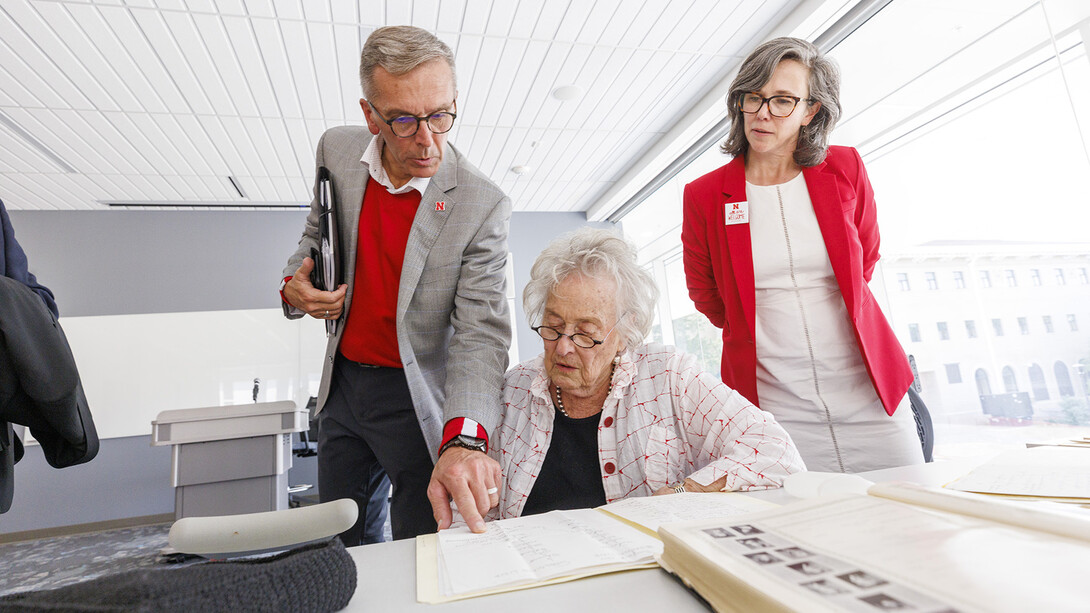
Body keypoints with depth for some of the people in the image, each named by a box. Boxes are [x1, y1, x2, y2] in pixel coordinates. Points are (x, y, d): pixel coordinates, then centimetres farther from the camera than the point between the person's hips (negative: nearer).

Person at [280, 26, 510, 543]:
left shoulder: (482, 206, -20)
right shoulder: (337, 150, -5)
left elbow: (481, 332, -26)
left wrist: (463, 440, -41)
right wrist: (295, 285, -10)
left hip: (417, 399, -4)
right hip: (342, 384, 5)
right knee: (339, 546, 24)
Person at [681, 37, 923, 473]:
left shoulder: (845, 170, 2)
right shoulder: (703, 195, -4)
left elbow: (866, 260, 18)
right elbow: (704, 293, 10)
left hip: (869, 390, 3)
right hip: (772, 402, -2)